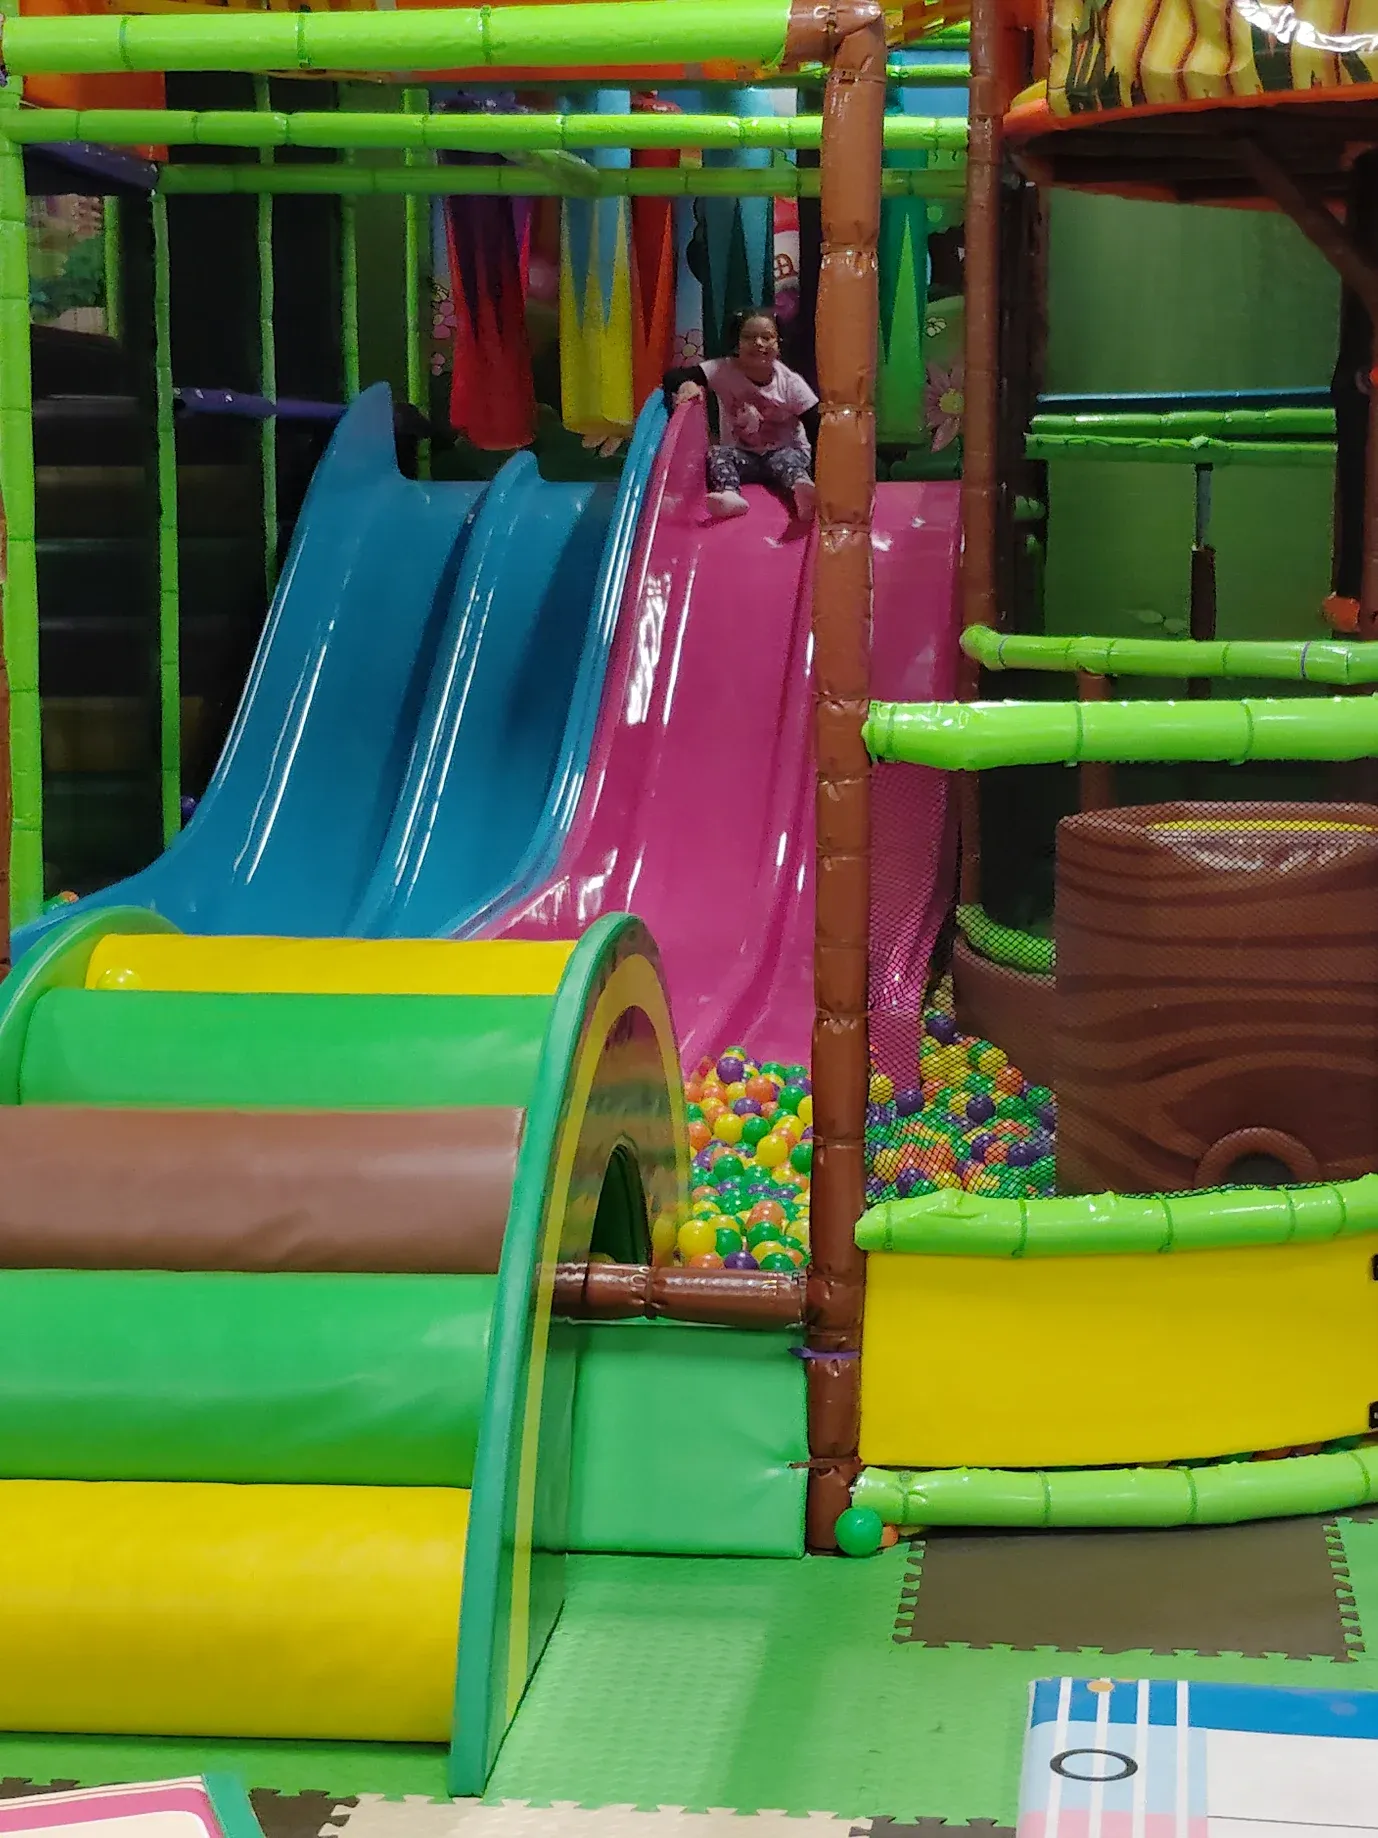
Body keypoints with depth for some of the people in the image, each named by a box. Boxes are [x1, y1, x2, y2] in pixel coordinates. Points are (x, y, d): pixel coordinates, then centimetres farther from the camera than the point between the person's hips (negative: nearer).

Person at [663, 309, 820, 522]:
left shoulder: (791, 383, -14)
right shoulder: (724, 370, -12)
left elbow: (817, 432, -14)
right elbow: (672, 376, -14)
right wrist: (686, 383, -39)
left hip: (786, 452, -2)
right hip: (742, 455, 2)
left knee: (788, 458, -34)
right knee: (716, 454, -27)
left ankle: (804, 495, -64)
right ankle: (730, 495, -54)